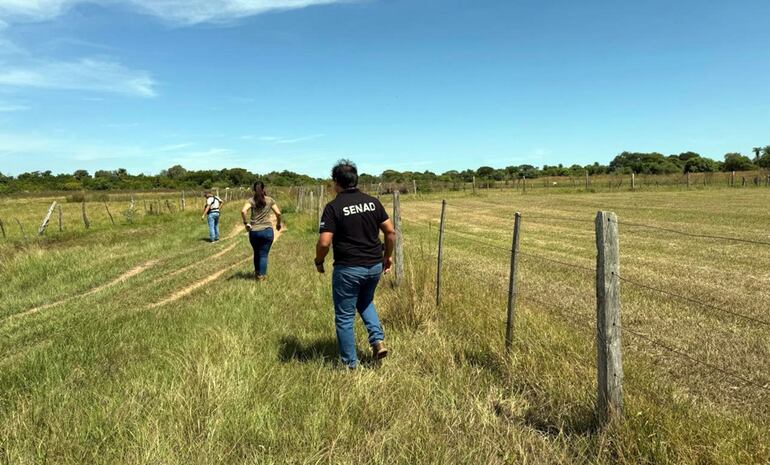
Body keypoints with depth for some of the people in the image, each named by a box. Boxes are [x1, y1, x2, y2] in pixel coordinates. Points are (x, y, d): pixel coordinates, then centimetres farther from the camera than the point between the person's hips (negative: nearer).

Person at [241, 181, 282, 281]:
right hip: (267, 230, -1)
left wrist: (246, 223, -6)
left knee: (256, 253, 21)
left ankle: (257, 272, 33)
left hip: (254, 231, 1)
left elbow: (243, 211, -17)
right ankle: (262, 275, 6)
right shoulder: (269, 200, 1)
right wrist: (278, 223, 11)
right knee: (264, 254, 7)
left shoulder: (251, 200, -1)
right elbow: (278, 213, -4)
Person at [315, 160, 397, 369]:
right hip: (375, 266, 5)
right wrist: (387, 256, 17)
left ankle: (350, 364, 19)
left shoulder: (333, 207, -12)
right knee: (365, 302, 30)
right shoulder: (373, 202, 3)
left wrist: (319, 261, 1)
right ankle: (378, 340, 13)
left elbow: (324, 242, -17)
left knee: (344, 316, 10)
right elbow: (390, 231, 3)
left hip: (348, 269, -5)